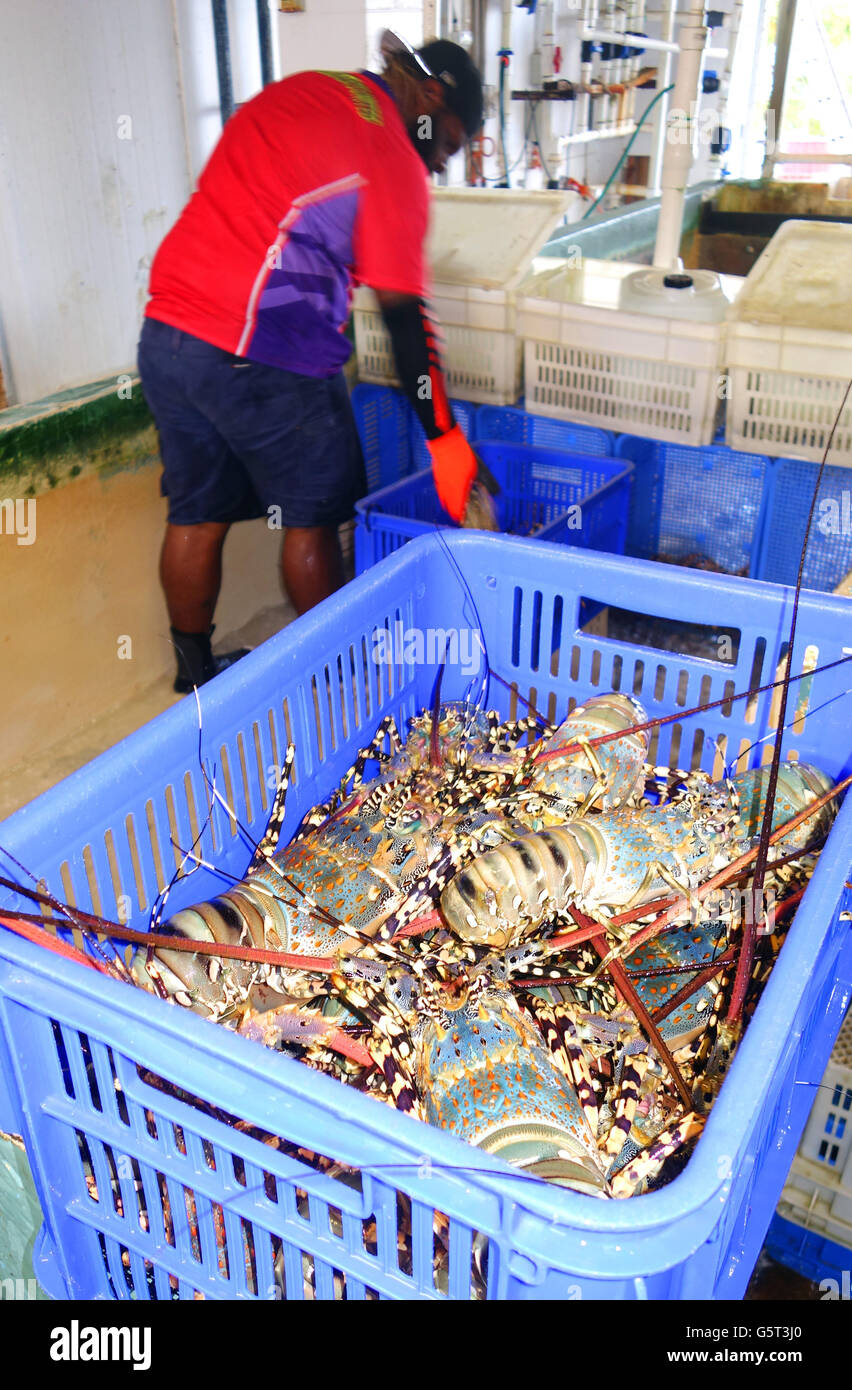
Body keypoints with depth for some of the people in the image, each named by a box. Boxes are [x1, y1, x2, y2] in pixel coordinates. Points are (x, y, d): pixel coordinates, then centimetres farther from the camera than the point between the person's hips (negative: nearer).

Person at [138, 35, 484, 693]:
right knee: (311, 517, 7)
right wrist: (444, 437, -4)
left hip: (166, 334, 8)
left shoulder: (295, 91, 19)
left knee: (197, 514, 15)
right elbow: (404, 315, -9)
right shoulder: (392, 160, -6)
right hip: (262, 360, -8)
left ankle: (195, 672, 29)